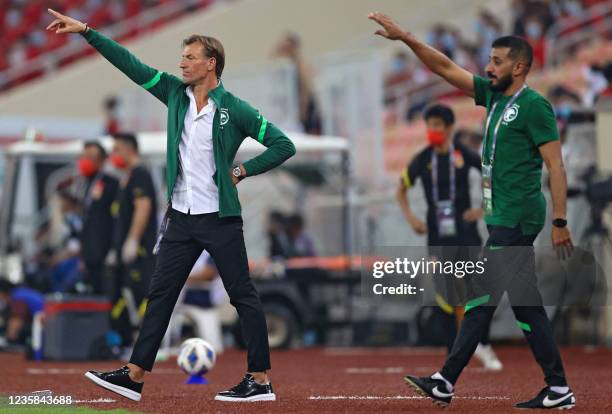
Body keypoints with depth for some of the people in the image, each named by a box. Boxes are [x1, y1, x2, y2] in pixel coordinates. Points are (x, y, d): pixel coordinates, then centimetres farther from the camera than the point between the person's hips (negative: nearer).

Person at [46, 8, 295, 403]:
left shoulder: (235, 110, -9)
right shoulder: (175, 93, 7)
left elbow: (284, 145, -8)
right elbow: (131, 65, 5)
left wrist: (242, 170, -9)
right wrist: (85, 30, 0)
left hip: (220, 219, -6)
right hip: (181, 218, 6)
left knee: (244, 295, -1)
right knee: (160, 294, 7)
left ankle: (261, 380, 2)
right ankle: (134, 376, 10)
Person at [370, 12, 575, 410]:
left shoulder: (534, 105, -11)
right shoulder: (493, 95, 13)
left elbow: (556, 165, -14)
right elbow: (446, 68, 15)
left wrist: (560, 222, -18)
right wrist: (404, 37, 7)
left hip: (516, 218, -9)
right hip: (505, 217, 9)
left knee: (483, 295, -6)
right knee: (526, 302, 7)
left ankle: (447, 381, -3)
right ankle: (558, 389, 8)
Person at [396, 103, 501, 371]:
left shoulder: (465, 155, -4)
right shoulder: (422, 160, 1)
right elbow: (401, 190, 15)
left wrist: (484, 209, -3)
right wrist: (410, 217, 2)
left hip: (466, 233, -1)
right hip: (438, 237, 1)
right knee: (445, 298, -1)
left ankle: (483, 346, 23)